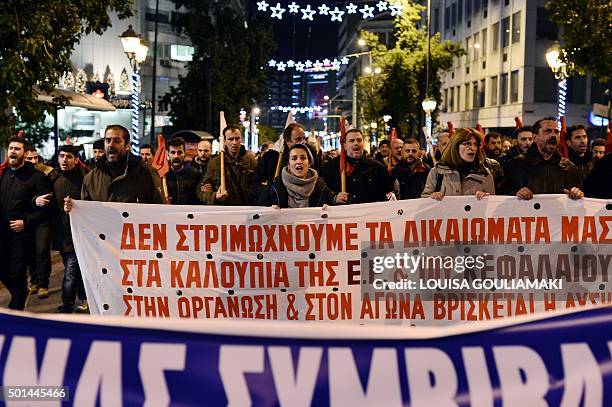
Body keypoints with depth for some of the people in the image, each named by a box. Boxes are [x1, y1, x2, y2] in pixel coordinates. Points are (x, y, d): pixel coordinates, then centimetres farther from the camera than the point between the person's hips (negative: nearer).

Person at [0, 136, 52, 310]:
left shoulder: (36, 176, -7)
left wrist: (26, 222, -17)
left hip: (22, 234, -5)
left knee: (17, 275, -2)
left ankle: (16, 309, 15)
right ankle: (20, 295, 39)